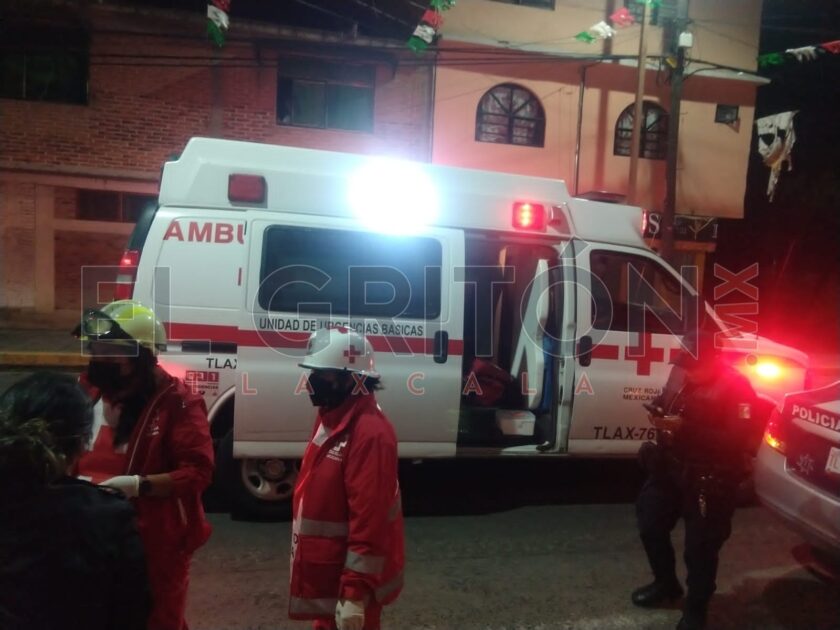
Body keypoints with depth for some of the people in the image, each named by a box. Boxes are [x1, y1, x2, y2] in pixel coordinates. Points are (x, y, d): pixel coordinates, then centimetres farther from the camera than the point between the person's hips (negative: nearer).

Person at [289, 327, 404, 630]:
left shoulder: (369, 432, -27)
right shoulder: (332, 419, 6)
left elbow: (370, 519, -28)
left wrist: (355, 592, -26)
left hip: (347, 577, -9)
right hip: (326, 570, 9)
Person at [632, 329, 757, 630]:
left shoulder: (736, 387, -17)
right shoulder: (681, 374, 1)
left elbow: (736, 441, -23)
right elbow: (664, 403, 16)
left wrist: (685, 429, -30)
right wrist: (658, 415, -9)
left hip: (709, 481, -6)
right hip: (670, 468, 6)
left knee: (700, 546, 2)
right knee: (651, 526, 11)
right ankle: (666, 584, 37)